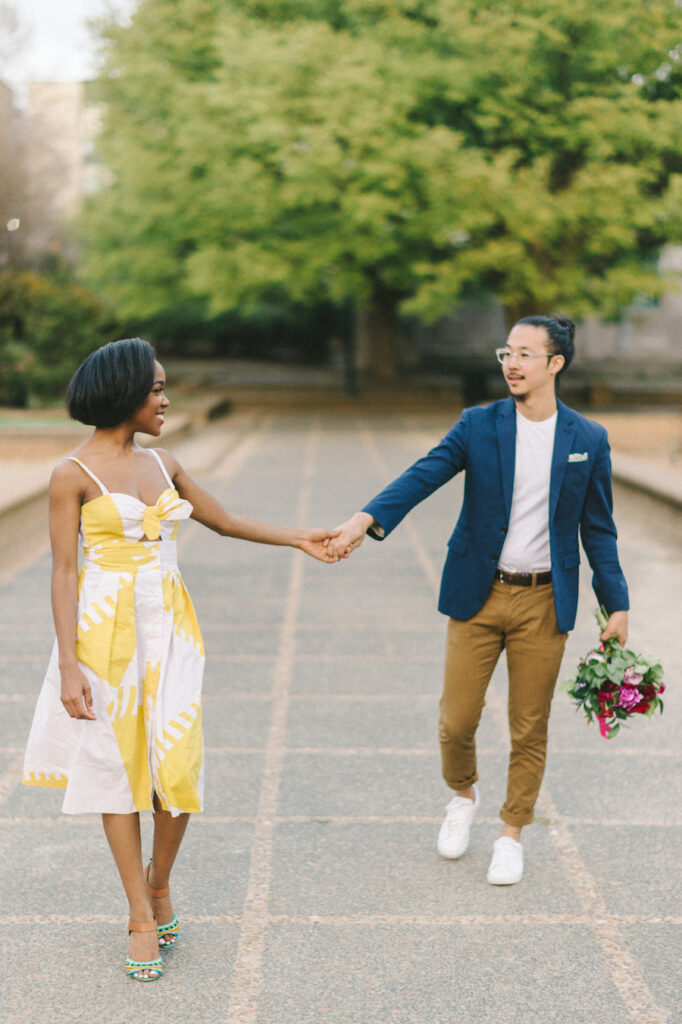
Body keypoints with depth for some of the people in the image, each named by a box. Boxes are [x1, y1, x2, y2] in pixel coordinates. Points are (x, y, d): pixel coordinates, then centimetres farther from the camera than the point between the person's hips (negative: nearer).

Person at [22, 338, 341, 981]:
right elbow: (63, 572, -9)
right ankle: (142, 915, 16)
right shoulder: (74, 475, -7)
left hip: (168, 626, 5)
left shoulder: (161, 465, 9)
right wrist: (68, 666, -14)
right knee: (118, 766, 4)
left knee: (177, 764, -1)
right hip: (107, 631, -4)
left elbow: (223, 521, 20)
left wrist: (297, 538, 14)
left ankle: (158, 883, 25)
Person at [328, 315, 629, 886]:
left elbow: (598, 529, 6)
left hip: (544, 601, 0)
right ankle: (464, 795, 36)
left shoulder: (588, 440, 0)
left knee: (530, 728, 8)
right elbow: (423, 476, -14)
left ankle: (512, 835, 28)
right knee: (457, 719, 4)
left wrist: (616, 605, 3)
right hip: (479, 597, 0)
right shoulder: (478, 426, -2)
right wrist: (367, 518, -32)